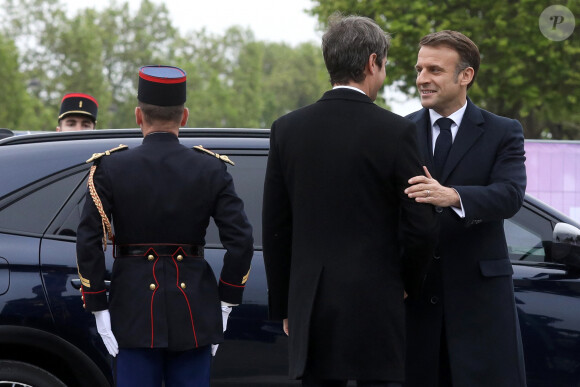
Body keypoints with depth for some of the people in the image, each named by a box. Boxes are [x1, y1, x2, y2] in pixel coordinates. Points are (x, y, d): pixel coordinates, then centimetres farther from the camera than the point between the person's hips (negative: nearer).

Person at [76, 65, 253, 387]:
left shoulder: (110, 168, -5)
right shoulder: (211, 170, -2)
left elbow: (88, 242, -10)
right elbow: (241, 241, -6)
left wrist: (99, 309, -4)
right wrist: (225, 304, 3)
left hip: (134, 307, -1)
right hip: (195, 312, 1)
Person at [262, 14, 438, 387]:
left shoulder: (288, 129, 4)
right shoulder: (396, 131, -7)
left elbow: (275, 230, 7)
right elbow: (421, 227, -8)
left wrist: (284, 308, 15)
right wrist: (405, 282, 11)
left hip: (311, 305, 4)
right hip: (375, 306, -3)